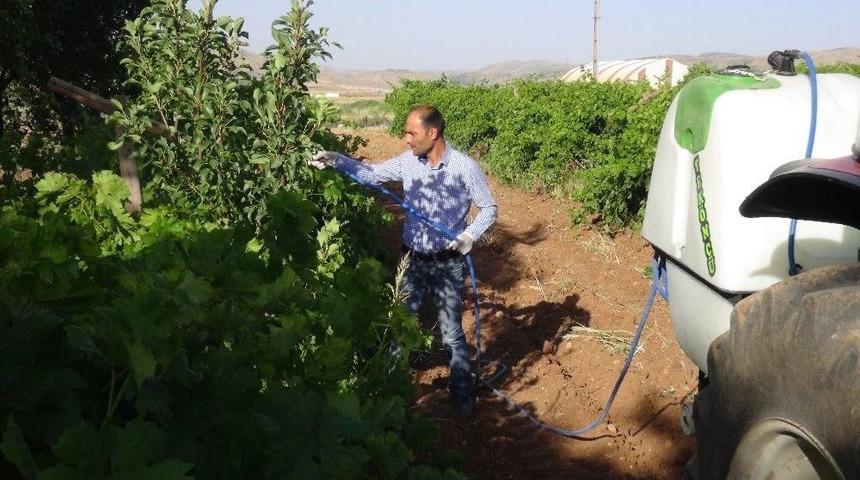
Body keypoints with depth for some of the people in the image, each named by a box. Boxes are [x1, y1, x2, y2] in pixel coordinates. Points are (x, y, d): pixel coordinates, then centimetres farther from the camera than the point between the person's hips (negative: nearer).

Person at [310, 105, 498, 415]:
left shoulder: (464, 167, -14)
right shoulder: (408, 162, -3)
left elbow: (489, 208, -5)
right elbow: (372, 174, 7)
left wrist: (471, 234, -22)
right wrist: (336, 160, -6)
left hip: (447, 262, -4)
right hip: (412, 259, 4)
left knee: (451, 332, 4)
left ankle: (462, 390, 23)